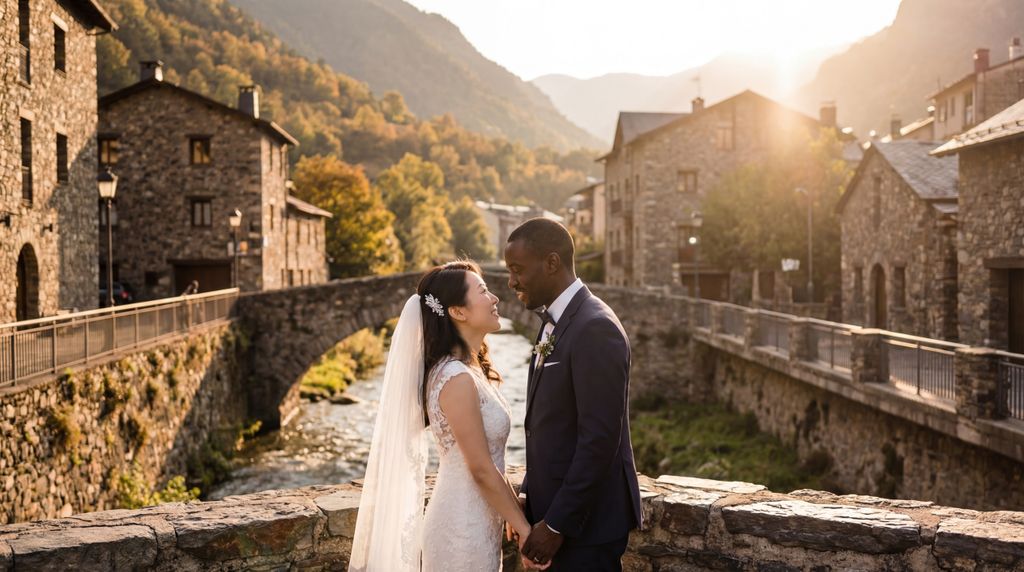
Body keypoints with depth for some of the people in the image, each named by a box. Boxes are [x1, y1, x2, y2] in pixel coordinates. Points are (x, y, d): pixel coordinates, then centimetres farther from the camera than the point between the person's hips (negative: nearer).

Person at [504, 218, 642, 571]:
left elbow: (599, 440, -23)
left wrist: (556, 525, -19)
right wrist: (528, 496, 7)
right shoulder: (554, 323, 10)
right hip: (558, 506, 8)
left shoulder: (595, 329, -20)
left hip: (586, 518, -8)